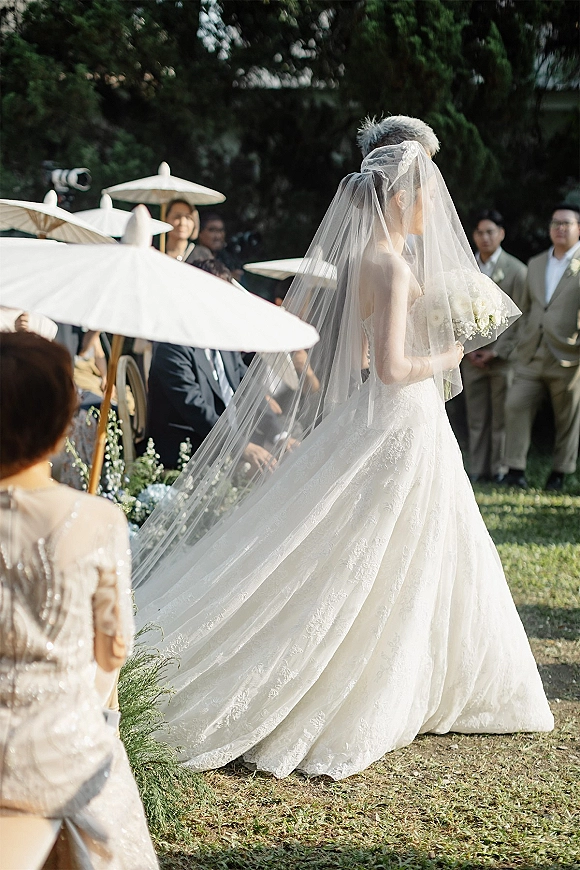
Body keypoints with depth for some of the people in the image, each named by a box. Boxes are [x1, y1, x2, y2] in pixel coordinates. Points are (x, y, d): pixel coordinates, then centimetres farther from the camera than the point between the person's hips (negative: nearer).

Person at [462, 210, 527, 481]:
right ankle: (478, 468, 10)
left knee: (502, 415, -1)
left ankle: (500, 468, 6)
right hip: (472, 356, 3)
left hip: (503, 355, -3)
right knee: (476, 416, 4)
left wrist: (496, 351, -9)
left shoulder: (516, 270, -1)